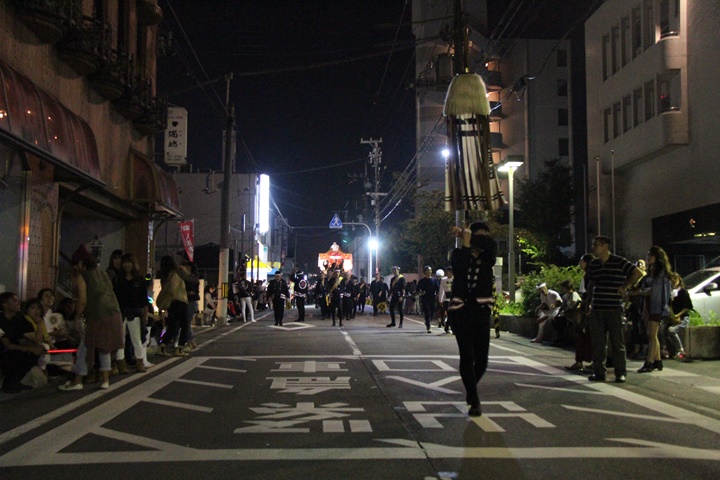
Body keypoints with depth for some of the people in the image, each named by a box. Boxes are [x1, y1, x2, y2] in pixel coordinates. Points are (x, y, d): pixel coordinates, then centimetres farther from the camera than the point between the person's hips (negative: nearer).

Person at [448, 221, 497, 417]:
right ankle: (474, 400, 2)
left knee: (482, 359, 2)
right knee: (467, 356, -8)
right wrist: (466, 241, -12)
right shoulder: (459, 254, 3)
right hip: (460, 311, -2)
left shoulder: (488, 256, 7)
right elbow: (460, 267, -19)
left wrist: (466, 234, -11)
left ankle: (471, 388, 32)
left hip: (482, 312, 2)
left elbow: (490, 244, -16)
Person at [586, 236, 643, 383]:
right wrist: (590, 301, 16)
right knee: (598, 342, 7)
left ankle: (620, 373, 7)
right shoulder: (593, 264, 12)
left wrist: (624, 287, -6)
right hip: (596, 309, 5)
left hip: (614, 309, -5)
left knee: (617, 342, 0)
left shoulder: (619, 262, -6)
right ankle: (599, 372, 14)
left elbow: (638, 273, -5)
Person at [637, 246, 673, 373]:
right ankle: (657, 361, 14)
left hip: (657, 307, -9)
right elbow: (645, 289, 15)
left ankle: (649, 363, -11)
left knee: (652, 335, -10)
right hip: (650, 306, 9)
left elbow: (654, 290, -15)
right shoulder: (651, 271, 18)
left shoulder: (661, 272, -9)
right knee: (653, 335, 9)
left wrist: (640, 292, -2)